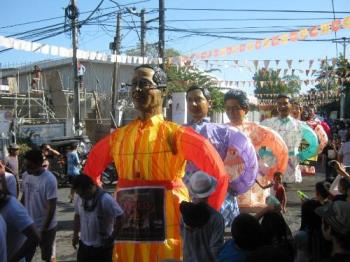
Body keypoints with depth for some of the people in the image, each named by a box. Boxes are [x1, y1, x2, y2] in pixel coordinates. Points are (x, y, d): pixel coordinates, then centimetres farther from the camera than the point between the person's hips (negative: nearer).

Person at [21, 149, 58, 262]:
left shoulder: (49, 180, -22)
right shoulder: (26, 175, -3)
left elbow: (52, 206, -20)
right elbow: (24, 197, 10)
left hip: (45, 226, -6)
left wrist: (45, 228, -17)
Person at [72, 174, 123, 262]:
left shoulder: (106, 200, -23)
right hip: (84, 245, 6)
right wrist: (75, 234, 12)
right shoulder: (80, 199, -3)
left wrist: (111, 238, -16)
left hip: (102, 247, -6)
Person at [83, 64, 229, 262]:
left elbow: (218, 174, -11)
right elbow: (91, 171, 22)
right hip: (125, 237, 4)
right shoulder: (118, 136, 8)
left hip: (166, 237, -4)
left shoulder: (175, 134, -7)